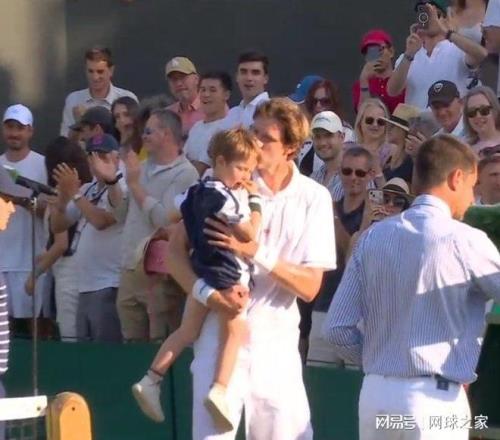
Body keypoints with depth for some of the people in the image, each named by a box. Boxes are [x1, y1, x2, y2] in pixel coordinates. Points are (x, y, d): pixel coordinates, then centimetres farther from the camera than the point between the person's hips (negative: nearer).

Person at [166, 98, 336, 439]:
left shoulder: (314, 199, -2)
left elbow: (310, 286, -6)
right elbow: (176, 248, -4)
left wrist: (255, 252, -19)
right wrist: (207, 292, -21)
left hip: (277, 341, 1)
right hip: (219, 332, -1)